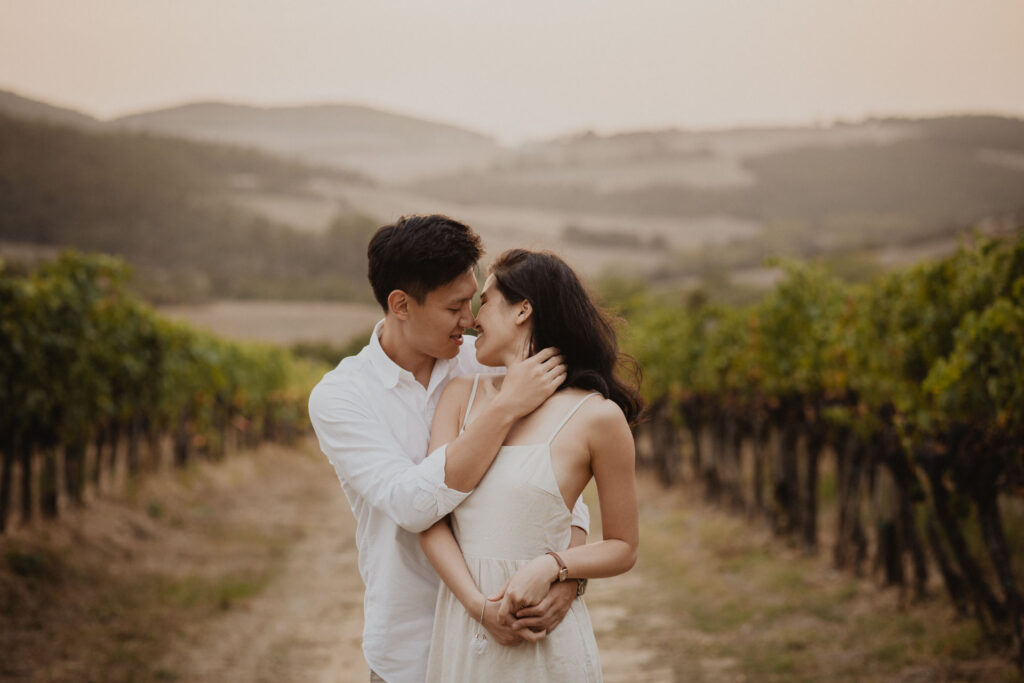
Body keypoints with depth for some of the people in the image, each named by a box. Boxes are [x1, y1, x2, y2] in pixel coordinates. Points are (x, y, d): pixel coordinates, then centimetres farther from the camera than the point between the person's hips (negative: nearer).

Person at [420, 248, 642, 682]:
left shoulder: (597, 416, -5)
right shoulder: (462, 395, 6)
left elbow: (623, 548, 1)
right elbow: (431, 517, -1)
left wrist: (551, 566, -17)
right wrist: (480, 605, -15)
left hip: (543, 643, -3)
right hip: (458, 627, 3)